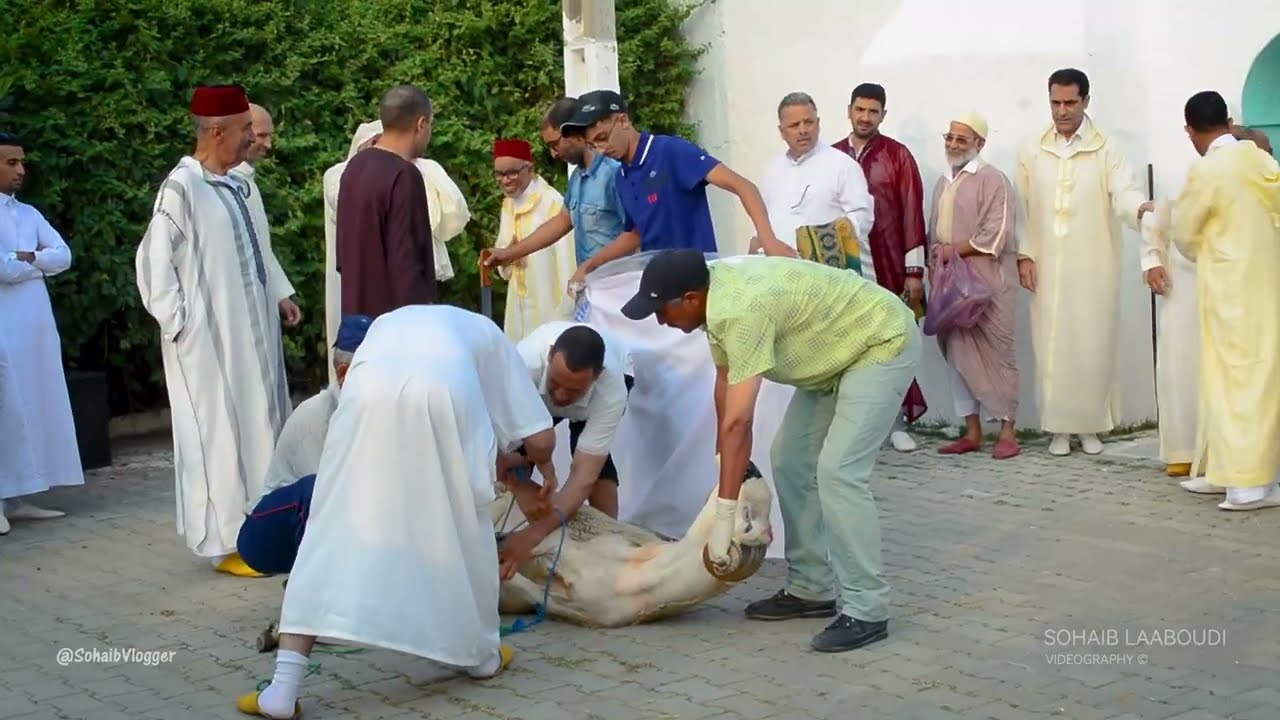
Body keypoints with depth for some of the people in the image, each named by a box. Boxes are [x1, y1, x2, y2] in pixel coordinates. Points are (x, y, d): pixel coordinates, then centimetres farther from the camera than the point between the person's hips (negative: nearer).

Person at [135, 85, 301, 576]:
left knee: (257, 429, 13)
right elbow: (153, 262, -13)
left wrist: (280, 294, 10)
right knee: (220, 434, 0)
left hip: (253, 331, 8)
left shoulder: (235, 185, 7)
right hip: (210, 337, -8)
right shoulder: (182, 188, -16)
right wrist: (180, 324, -14)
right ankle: (227, 541, 9)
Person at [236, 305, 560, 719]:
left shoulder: (389, 322, 46)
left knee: (335, 532, 6)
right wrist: (544, 467, 57)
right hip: (444, 395, -1)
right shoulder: (485, 332, 40)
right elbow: (540, 438, 32)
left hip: (369, 396, 1)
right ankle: (481, 654, 37)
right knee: (464, 526, 21)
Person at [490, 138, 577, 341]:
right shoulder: (508, 204, 8)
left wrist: (565, 316, -18)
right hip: (520, 308, 7)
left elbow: (567, 263, -18)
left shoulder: (553, 203, -17)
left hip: (550, 307, -7)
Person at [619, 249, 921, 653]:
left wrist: (724, 518, -33)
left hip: (884, 344, -10)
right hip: (840, 351, 10)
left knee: (838, 472, -19)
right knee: (788, 461, 9)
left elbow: (737, 422, -35)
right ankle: (810, 589, 16)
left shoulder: (741, 311, -33)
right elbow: (725, 382, 6)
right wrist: (727, 468, 12)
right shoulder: (718, 294, -5)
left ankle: (866, 613, -13)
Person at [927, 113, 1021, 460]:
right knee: (958, 354, 6)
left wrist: (953, 250, -12)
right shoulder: (943, 183, 16)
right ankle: (972, 431, 12)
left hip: (986, 284, -7)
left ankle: (1007, 431, 4)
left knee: (995, 353, -2)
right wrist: (934, 267, 4)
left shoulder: (992, 179, -7)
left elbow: (996, 236, -16)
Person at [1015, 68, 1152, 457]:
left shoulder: (1107, 149, -1)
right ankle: (1059, 427, 11)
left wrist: (1142, 207, -37)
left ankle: (1091, 426, 14)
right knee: (1052, 345, 2)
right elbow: (1021, 207, 8)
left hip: (1093, 268, -1)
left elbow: (1124, 192, -15)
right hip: (1047, 267, 2)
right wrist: (1024, 255, 1)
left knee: (1093, 345, 1)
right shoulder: (1031, 152, 6)